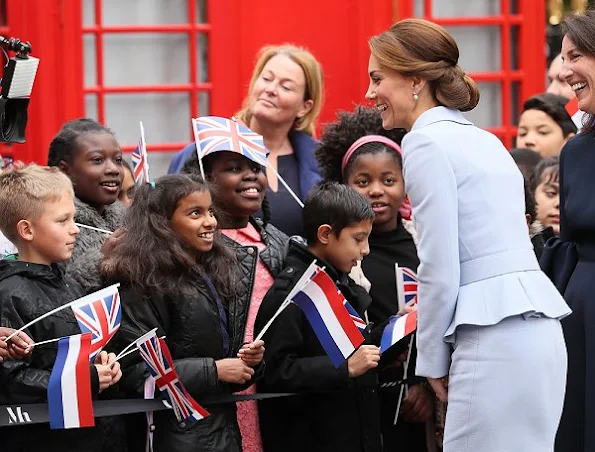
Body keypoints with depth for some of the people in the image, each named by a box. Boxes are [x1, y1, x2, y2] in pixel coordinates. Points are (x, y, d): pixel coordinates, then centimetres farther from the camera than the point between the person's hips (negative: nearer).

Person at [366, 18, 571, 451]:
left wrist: (433, 360, 2)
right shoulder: (482, 139, 21)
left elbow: (440, 269, -9)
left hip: (496, 337, -9)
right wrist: (444, 352, 26)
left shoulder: (426, 143, -5)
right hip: (537, 327, 9)